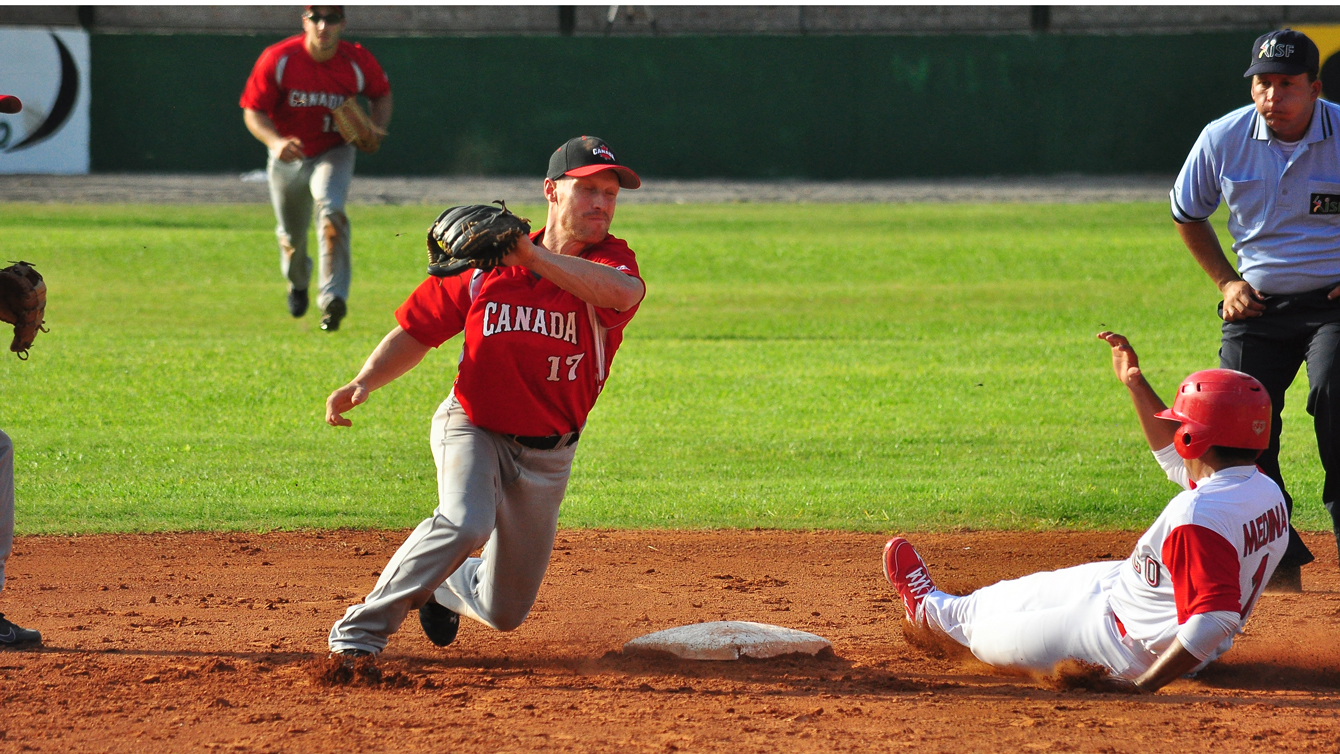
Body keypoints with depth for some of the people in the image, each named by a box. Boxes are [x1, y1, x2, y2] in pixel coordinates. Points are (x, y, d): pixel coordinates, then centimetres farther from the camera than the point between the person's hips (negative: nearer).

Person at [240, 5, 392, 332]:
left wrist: (376, 129, -13)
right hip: (287, 160, 1)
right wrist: (275, 141, -33)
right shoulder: (277, 60, -19)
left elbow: (381, 94, 7)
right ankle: (298, 283, 51)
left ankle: (333, 298, -36)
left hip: (334, 154, -1)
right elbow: (253, 111, -14)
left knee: (331, 211, -30)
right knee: (291, 236, 15)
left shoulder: (358, 62, -14)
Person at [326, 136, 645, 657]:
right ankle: (363, 628, -22)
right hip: (473, 429, -2)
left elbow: (623, 291, -37)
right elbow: (417, 331, -1)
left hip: (547, 454, 2)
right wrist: (363, 384, -18)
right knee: (465, 524, -35)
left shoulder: (610, 262, -11)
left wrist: (533, 257, -41)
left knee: (505, 611, 12)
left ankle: (445, 585, 48)